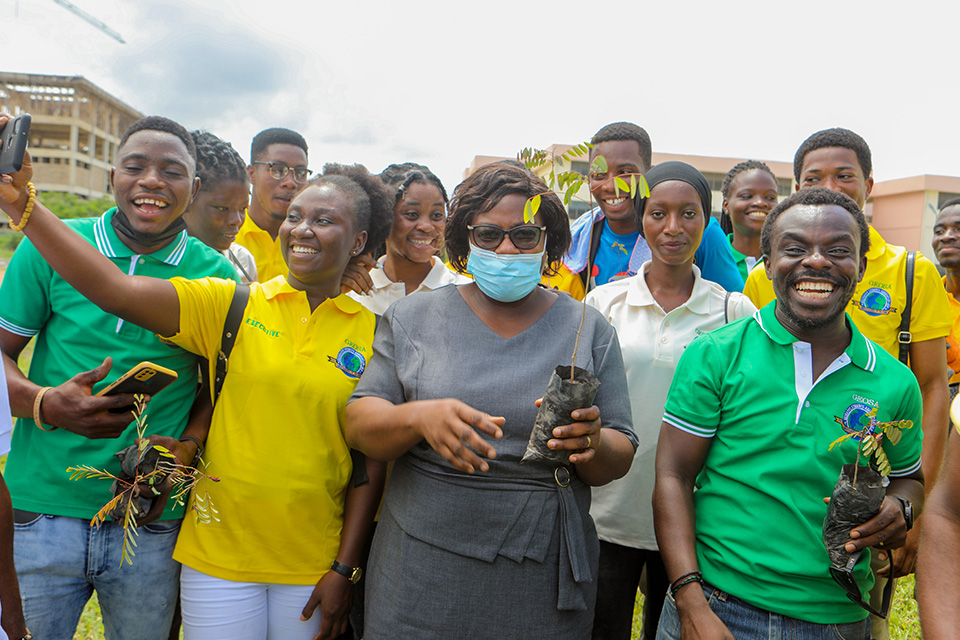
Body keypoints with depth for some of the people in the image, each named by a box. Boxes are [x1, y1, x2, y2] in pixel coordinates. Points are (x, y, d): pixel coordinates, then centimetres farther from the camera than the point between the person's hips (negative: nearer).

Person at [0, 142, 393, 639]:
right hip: (219, 556, 0)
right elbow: (118, 291, -17)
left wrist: (344, 570, -2)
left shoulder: (374, 334, -3)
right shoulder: (231, 304, -3)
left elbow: (371, 463, -2)